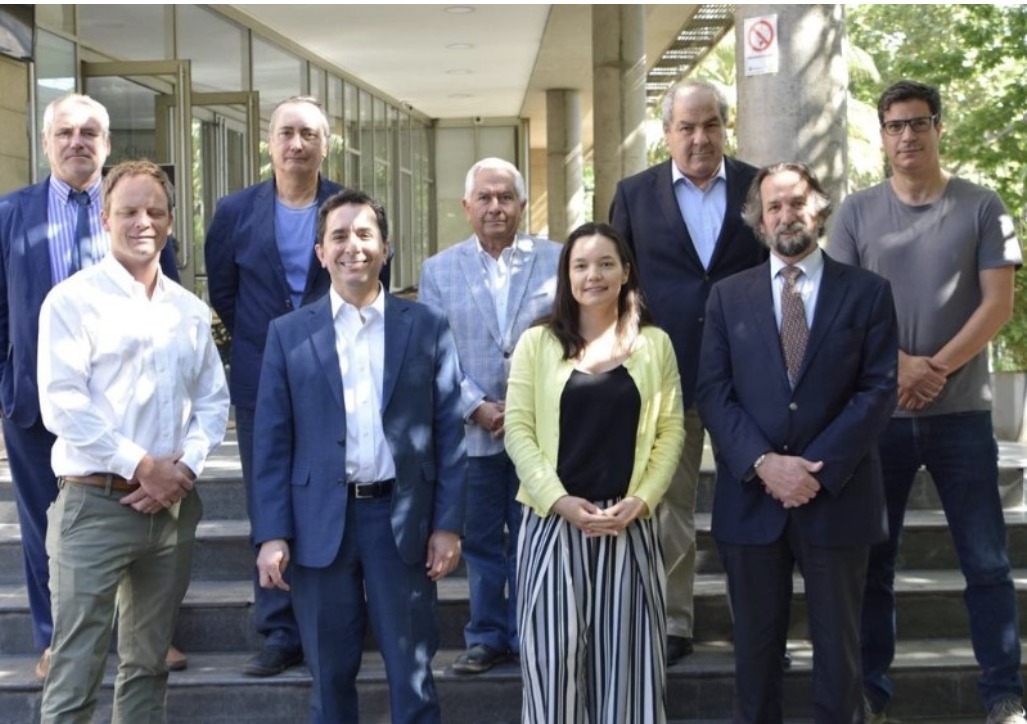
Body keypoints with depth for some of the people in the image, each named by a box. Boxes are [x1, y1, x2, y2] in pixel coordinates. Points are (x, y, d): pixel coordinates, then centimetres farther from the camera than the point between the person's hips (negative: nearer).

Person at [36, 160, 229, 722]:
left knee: (147, 665, 14)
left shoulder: (190, 311, 12)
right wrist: (141, 466, -14)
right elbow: (62, 404, -12)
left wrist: (184, 467, -5)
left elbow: (213, 401, 12)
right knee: (75, 676, -4)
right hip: (95, 505, -5)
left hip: (172, 504, 5)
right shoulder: (73, 300, -4)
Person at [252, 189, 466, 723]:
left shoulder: (426, 327, 3)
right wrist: (272, 535, -5)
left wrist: (448, 524, -3)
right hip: (320, 522, 1)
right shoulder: (289, 334, 4)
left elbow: (449, 433, 2)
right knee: (330, 674, 12)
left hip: (403, 520, 0)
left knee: (412, 676, 7)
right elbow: (273, 443, 1)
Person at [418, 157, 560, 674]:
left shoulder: (556, 260, 2)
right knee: (480, 541, 9)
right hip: (473, 431, 1)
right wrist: (477, 407, -10)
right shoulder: (439, 270, 6)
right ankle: (487, 636, 21)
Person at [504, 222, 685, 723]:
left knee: (625, 656, 5)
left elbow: (670, 431, 4)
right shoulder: (537, 343, 4)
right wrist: (560, 500, -12)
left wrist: (640, 500, -9)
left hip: (629, 525, 1)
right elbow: (517, 430, -1)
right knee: (554, 654, 2)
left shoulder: (654, 344, 7)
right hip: (553, 521, 0)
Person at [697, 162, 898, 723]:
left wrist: (817, 468, -14)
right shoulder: (728, 295, 8)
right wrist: (763, 464, -14)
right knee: (756, 645, 9)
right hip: (750, 497, 1)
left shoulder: (867, 292, 3)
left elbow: (878, 390, -4)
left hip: (837, 494, -1)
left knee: (838, 645, 9)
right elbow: (712, 391, 0)